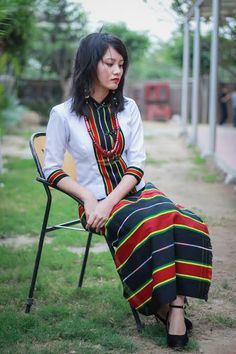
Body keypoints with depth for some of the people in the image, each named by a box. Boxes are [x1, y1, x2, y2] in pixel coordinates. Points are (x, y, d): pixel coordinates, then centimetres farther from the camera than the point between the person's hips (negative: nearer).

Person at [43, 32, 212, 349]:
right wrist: (89, 198, -14)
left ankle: (176, 310, -29)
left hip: (137, 191, 4)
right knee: (150, 226, -33)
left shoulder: (128, 108, 8)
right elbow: (52, 170, 1)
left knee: (185, 224, -28)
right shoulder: (63, 114, -2)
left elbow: (137, 165, 2)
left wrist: (109, 202, -14)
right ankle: (162, 307, -14)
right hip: (96, 201, -4)